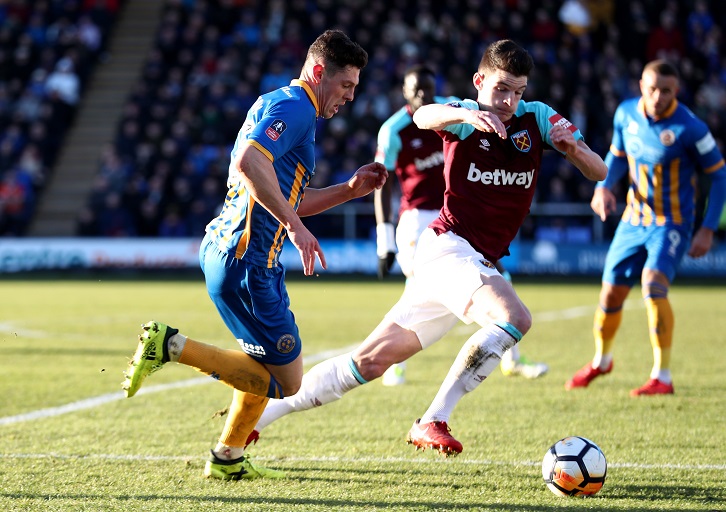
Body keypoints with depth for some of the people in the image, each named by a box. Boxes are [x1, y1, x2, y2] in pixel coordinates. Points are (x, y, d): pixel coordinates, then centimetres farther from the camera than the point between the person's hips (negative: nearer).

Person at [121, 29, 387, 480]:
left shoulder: (284, 107, 23)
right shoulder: (292, 105, -10)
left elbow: (287, 199, 29)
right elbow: (248, 162, -28)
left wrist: (351, 189, 20)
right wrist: (294, 225, -28)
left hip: (229, 251, 11)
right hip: (244, 258, -11)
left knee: (267, 365, 23)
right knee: (286, 380, -8)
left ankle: (228, 459, 28)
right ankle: (171, 345, -11)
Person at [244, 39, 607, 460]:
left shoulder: (537, 118, 7)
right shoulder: (464, 117, -6)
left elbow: (599, 172, 3)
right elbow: (423, 117, -30)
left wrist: (573, 146, -19)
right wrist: (467, 114, -51)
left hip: (479, 264, 6)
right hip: (449, 247, -6)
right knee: (515, 318, -30)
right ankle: (432, 422, -25)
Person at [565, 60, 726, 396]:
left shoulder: (689, 128, -18)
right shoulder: (626, 114, -3)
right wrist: (603, 186, -4)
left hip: (672, 223, -5)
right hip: (634, 220, 5)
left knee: (653, 284, -28)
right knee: (610, 295, 8)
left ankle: (662, 377, -21)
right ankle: (601, 361, 38)